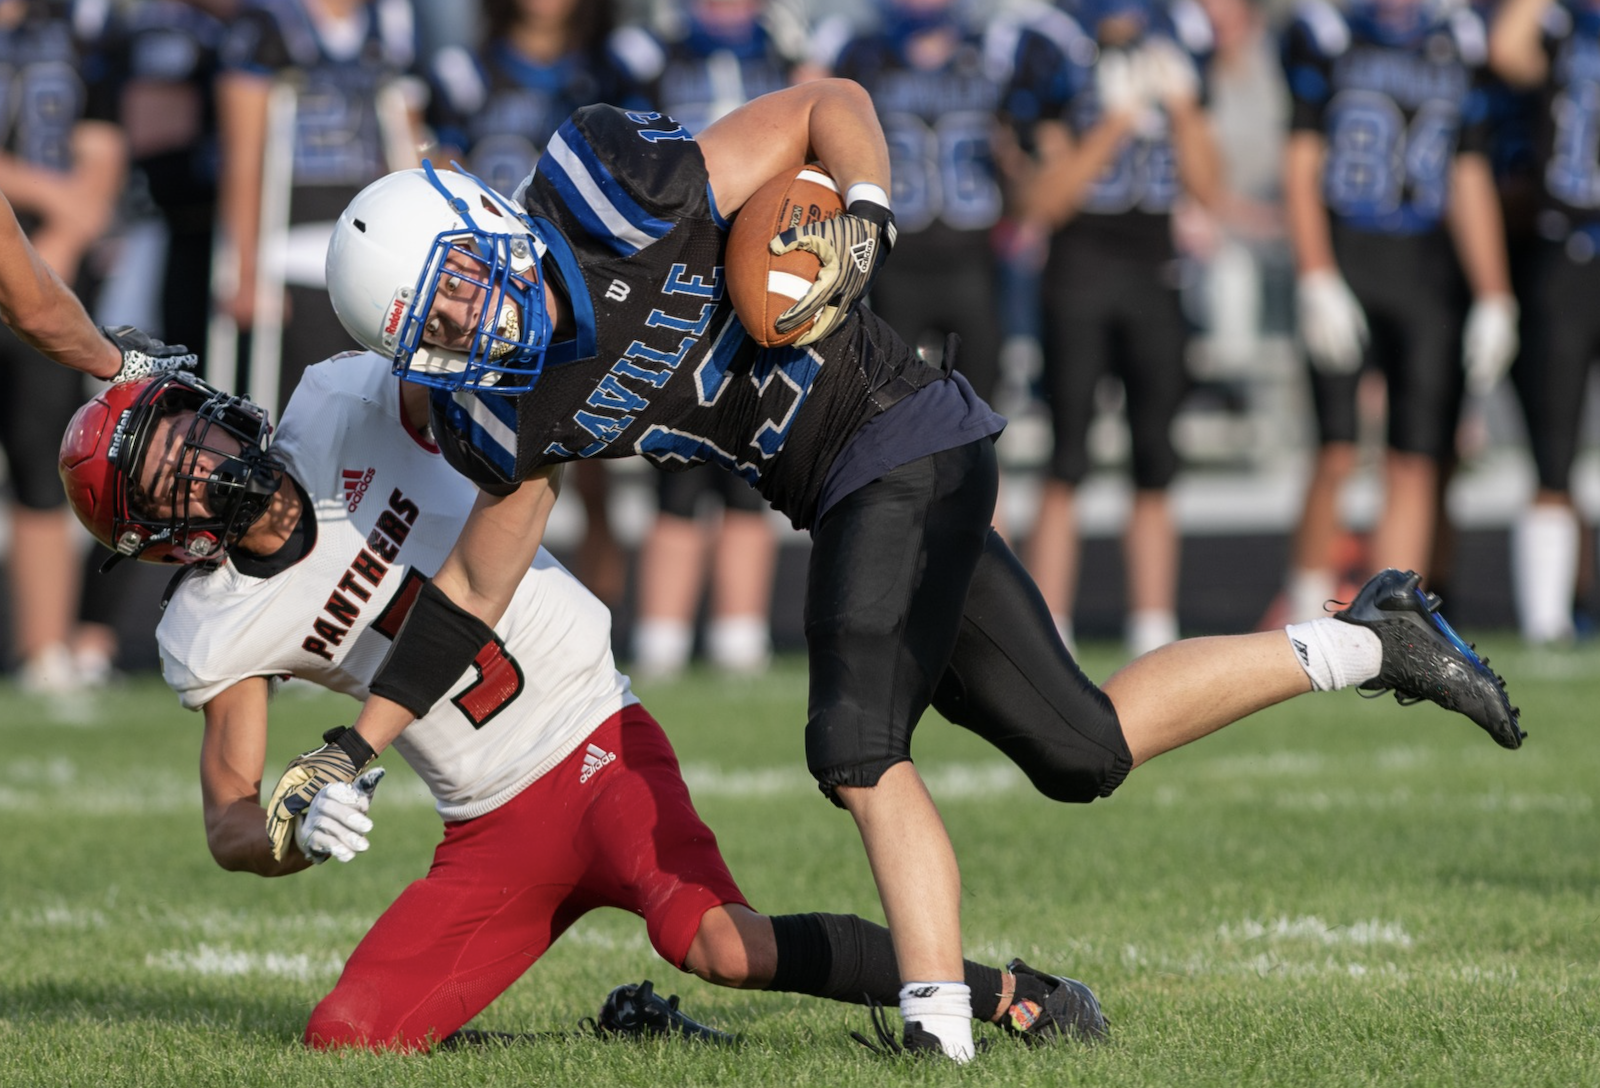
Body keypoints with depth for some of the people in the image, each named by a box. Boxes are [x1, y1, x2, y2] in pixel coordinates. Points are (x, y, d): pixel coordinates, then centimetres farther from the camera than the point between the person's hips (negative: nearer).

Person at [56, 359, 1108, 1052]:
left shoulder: (344, 409, -6)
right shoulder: (217, 631, -3)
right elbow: (230, 825, 1)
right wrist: (303, 828, -23)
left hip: (597, 745, -4)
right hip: (494, 835, 4)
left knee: (718, 943, -27)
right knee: (346, 1040, -7)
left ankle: (1009, 992, -15)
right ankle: (631, 1036, 8)